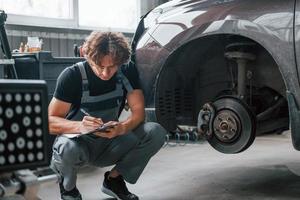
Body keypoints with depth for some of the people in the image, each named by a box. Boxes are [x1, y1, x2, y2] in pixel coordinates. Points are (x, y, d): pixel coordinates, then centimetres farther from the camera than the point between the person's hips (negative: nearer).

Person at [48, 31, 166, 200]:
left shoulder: (128, 71, -9)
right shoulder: (72, 75, -19)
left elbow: (138, 112, -11)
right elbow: (50, 121, -18)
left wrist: (122, 128, -34)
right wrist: (80, 126, -40)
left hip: (110, 143, 4)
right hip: (79, 141, -3)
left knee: (156, 132, -21)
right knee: (67, 150, -40)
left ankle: (114, 179, 1)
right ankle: (68, 186, -2)